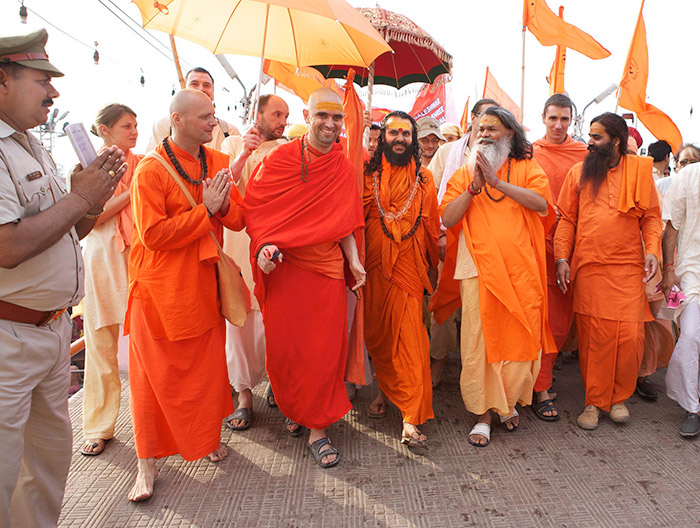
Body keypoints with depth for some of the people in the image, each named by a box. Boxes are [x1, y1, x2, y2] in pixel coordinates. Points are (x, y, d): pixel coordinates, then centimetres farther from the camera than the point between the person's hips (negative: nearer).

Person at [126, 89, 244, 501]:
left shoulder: (218, 163, 7)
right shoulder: (150, 170, -11)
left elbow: (239, 220, 6)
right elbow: (153, 234, -18)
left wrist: (223, 205, -16)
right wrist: (205, 210, -18)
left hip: (204, 283, 5)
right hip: (160, 289, -5)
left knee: (208, 366, 13)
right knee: (156, 375, 4)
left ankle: (209, 438, 34)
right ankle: (149, 464, 18)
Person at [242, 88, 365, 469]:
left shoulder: (344, 168, 8)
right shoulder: (279, 159, -1)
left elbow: (344, 222, 12)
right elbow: (252, 207, 1)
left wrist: (354, 262, 1)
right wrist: (263, 245, -14)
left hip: (327, 269, 2)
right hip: (283, 267, -1)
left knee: (325, 349, 1)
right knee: (284, 347, 6)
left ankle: (317, 428, 17)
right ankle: (294, 409, 34)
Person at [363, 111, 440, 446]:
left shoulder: (424, 178, 10)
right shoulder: (367, 174, 7)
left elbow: (431, 226, 13)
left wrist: (432, 267, 14)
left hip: (409, 267, -1)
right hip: (373, 267, 1)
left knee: (409, 337, -7)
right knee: (376, 332, 10)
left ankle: (411, 418, -3)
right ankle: (385, 389, 35)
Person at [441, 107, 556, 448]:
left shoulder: (526, 168, 12)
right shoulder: (464, 173, 14)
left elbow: (541, 203, -8)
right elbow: (447, 218, 1)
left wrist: (496, 181, -12)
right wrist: (474, 187, -9)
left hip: (521, 270, 0)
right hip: (479, 269, 0)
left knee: (519, 339, 6)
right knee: (479, 342, -2)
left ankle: (509, 401, 30)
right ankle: (483, 415, 12)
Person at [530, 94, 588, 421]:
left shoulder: (584, 154, 8)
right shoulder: (530, 154, 3)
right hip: (540, 242, -3)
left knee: (564, 317, 10)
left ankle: (543, 371, 30)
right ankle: (541, 389, 5)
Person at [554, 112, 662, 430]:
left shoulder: (639, 169, 7)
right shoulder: (579, 172, 8)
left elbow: (651, 216, 8)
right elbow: (567, 218, 6)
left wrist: (652, 250, -8)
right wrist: (561, 257, -4)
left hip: (628, 267, 0)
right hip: (588, 268, 0)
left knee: (630, 335, -3)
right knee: (592, 336, 2)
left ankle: (618, 397, 20)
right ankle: (594, 401, 15)